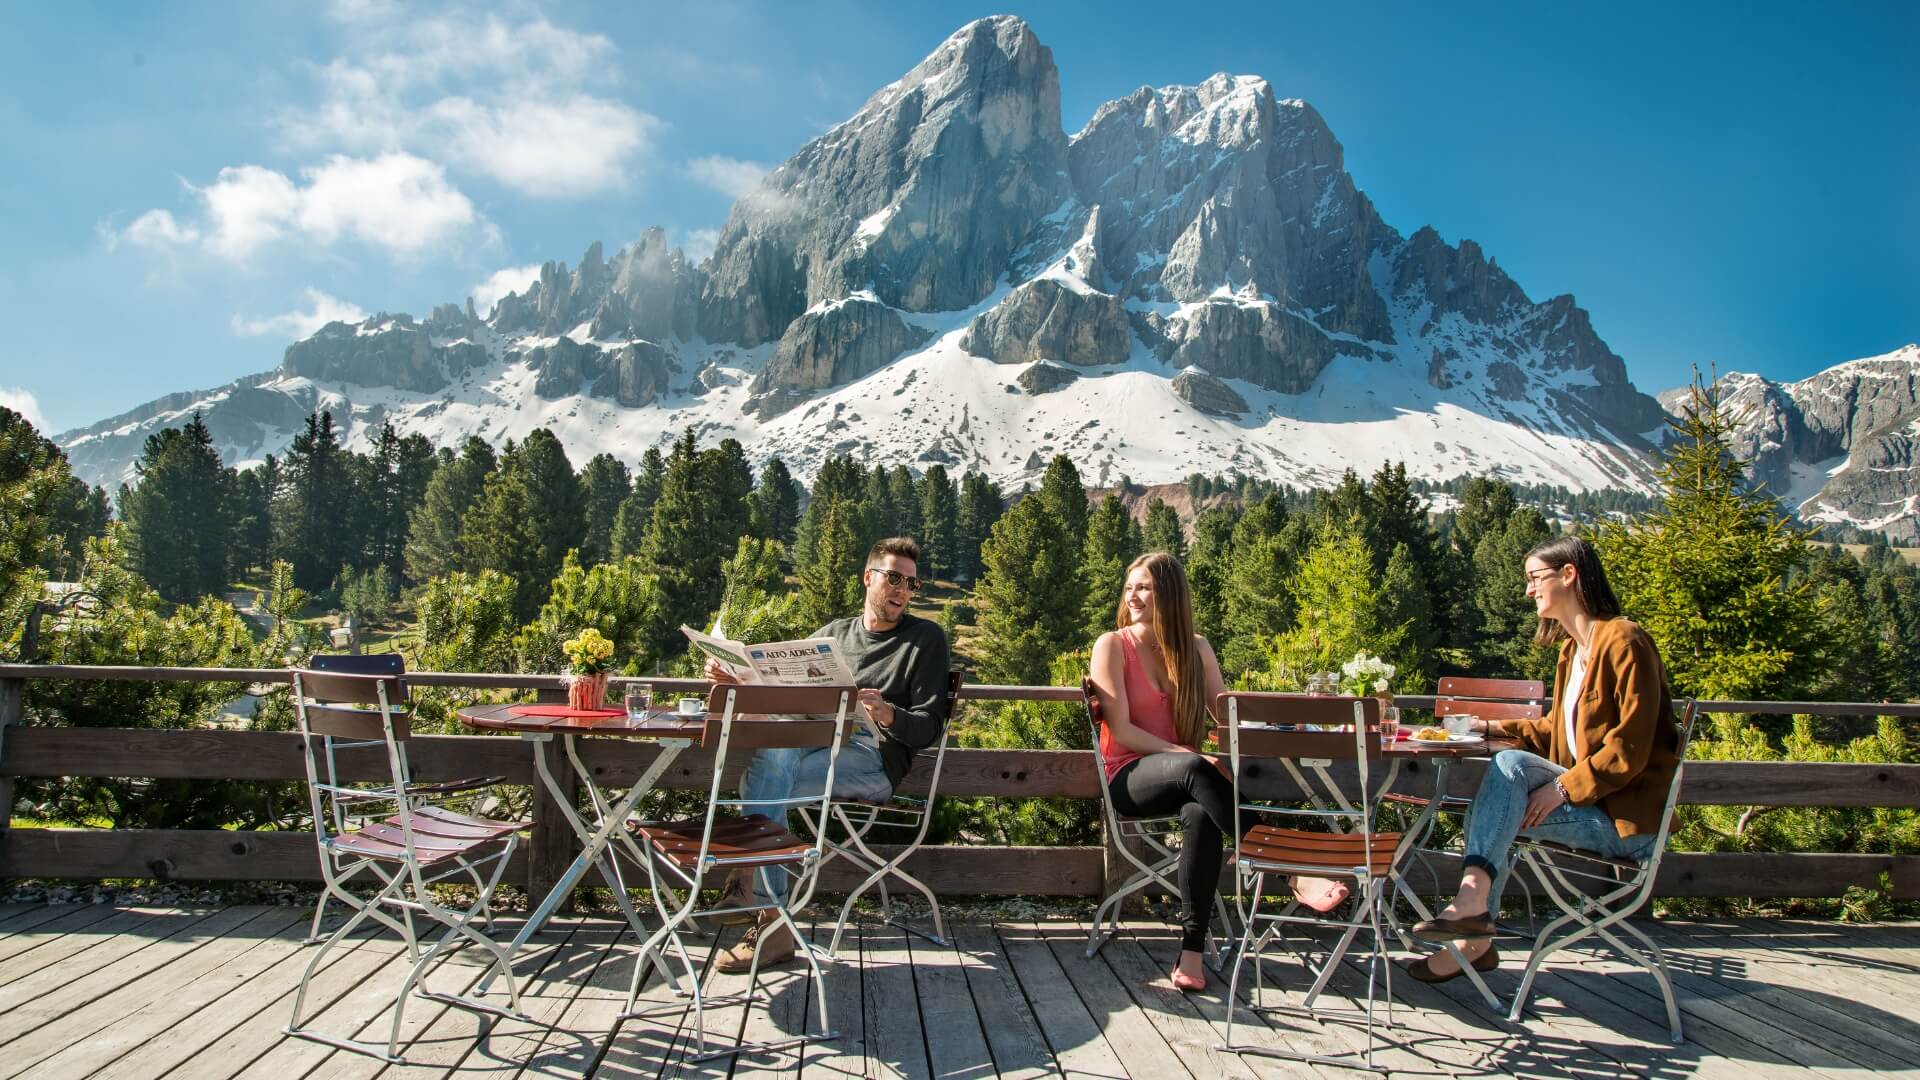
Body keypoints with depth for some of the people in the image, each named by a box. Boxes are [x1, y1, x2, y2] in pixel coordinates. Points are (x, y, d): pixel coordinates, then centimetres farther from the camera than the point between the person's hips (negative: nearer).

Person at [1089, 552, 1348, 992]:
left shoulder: (1195, 648, 11)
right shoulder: (1112, 645, -2)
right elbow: (1121, 730, -9)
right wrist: (1186, 755, -21)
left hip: (1179, 776, 3)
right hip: (1128, 776, -3)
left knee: (1200, 812, -35)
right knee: (1193, 769, -37)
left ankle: (1191, 952, -35)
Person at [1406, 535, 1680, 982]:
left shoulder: (1623, 641, -14)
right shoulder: (1574, 648, 14)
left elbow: (1630, 749, -20)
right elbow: (1560, 730, 22)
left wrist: (1563, 788, -24)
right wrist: (1498, 727, 9)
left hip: (1625, 818, -9)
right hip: (1587, 798, 9)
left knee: (1511, 765, -26)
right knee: (1484, 811, -7)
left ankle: (1472, 899, -32)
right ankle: (1476, 940, -6)